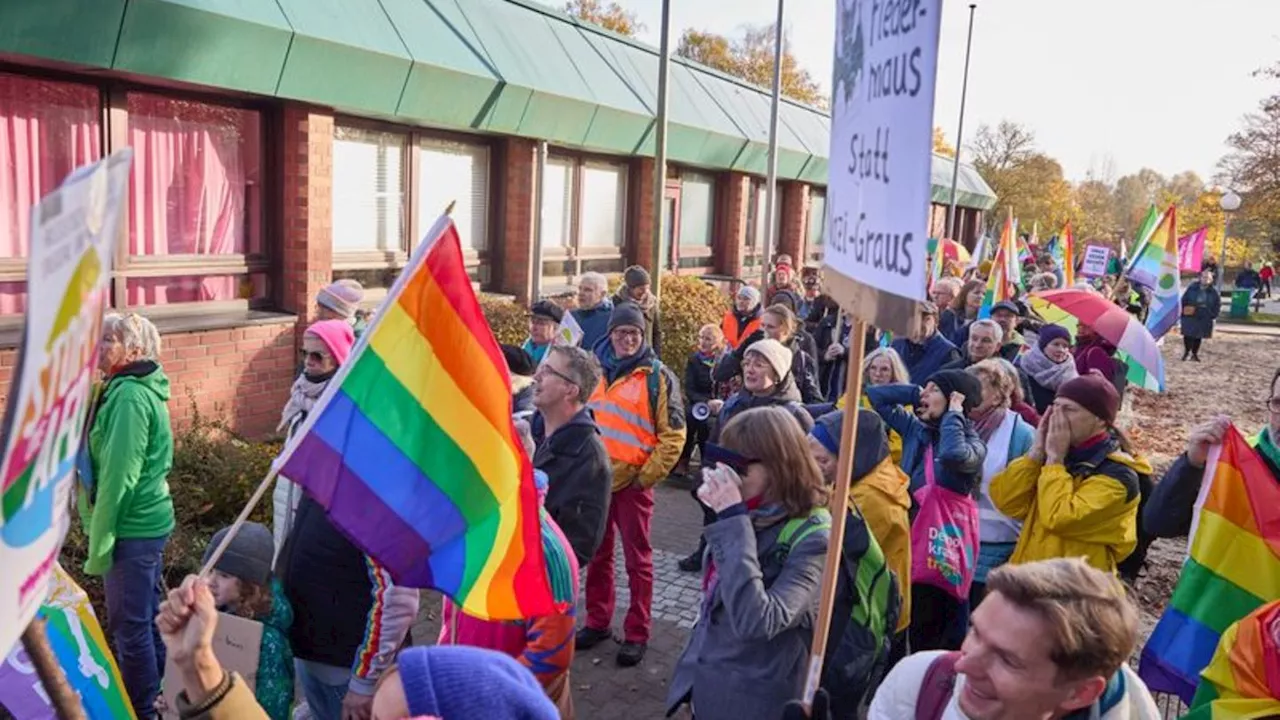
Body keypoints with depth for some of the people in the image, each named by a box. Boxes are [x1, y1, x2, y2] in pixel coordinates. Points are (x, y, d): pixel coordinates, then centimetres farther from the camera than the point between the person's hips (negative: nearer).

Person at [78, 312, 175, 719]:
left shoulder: (129, 397, -19)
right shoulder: (138, 389, 10)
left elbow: (118, 477, -21)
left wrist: (98, 543, -17)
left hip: (132, 528, -10)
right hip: (150, 522, 10)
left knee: (130, 627, 3)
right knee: (147, 618, 20)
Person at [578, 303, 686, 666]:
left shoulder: (658, 376, -7)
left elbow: (673, 435, -8)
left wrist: (647, 476, -9)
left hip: (632, 481, -4)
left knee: (637, 559, 4)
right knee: (597, 555, 15)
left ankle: (637, 634, 14)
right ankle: (597, 622, 29)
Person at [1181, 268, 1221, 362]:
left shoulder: (1213, 292, 1)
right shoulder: (1192, 288, -2)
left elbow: (1218, 304, 7)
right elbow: (1184, 300, 2)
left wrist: (1213, 315, -4)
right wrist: (1183, 311, -6)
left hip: (1204, 319, 1)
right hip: (1189, 317, -1)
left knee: (1199, 336, 7)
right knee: (1188, 335, 0)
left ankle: (1195, 353, 19)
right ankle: (1187, 352, 17)